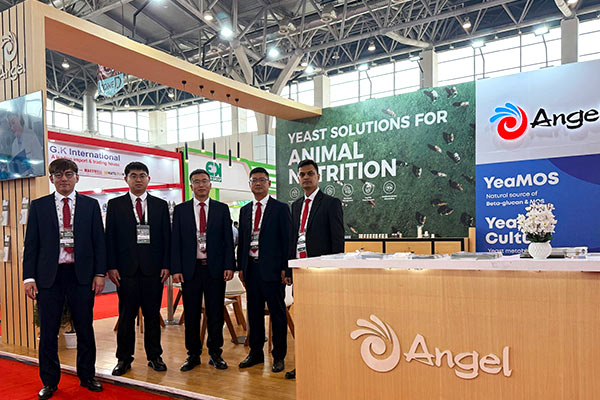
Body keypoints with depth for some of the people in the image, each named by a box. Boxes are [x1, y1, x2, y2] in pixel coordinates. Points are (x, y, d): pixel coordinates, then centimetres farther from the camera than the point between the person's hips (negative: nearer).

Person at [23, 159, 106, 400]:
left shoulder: (90, 205, 5)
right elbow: (31, 244, 4)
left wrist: (99, 273, -3)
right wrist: (29, 277, -3)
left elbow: (99, 241, 4)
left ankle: (87, 376, 25)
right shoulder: (39, 206, 6)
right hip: (49, 276, 0)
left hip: (82, 275, 0)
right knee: (48, 332, 8)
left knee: (85, 329, 9)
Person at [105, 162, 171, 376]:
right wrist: (111, 266, -5)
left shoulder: (161, 205, 9)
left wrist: (166, 265, -1)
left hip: (153, 269, 1)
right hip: (126, 270, -1)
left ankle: (154, 356, 21)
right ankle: (124, 359, 20)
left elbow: (167, 237, 6)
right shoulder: (115, 205, 6)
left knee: (152, 315, 8)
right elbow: (110, 237, 3)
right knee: (126, 316, 6)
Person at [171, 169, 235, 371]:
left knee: (215, 314, 7)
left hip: (215, 269, 0)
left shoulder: (222, 209, 6)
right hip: (190, 269, 0)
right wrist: (175, 269, -5)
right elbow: (176, 242, 3)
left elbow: (228, 240, 4)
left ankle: (215, 353, 21)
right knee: (191, 315, 8)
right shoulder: (180, 210, 6)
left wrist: (229, 266, -4)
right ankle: (193, 354, 21)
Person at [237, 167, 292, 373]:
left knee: (277, 313, 3)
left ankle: (279, 356, 15)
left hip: (272, 269, -5)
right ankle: (255, 352, 26)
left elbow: (287, 240, -5)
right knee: (254, 312, 13)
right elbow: (241, 240, 16)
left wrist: (285, 268, -11)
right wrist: (240, 266, 9)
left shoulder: (280, 208, -2)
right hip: (251, 268, 5)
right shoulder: (245, 210, 14)